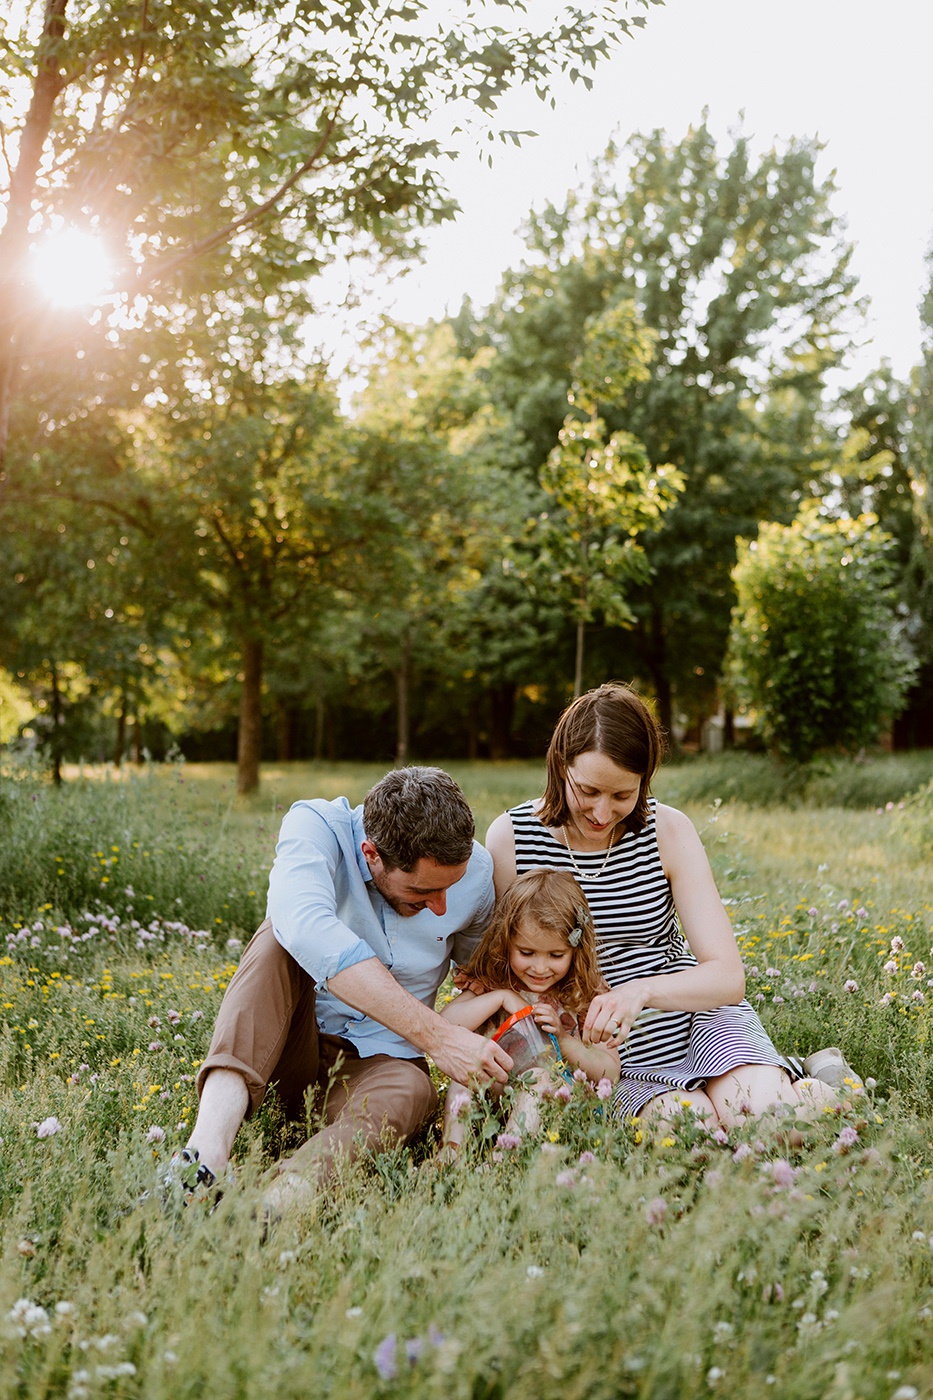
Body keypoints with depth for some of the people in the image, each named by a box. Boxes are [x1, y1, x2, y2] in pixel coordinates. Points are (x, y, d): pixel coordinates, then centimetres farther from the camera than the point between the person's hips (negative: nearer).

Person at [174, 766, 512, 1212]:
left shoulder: (475, 870, -8)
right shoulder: (316, 827, -20)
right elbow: (309, 929, -41)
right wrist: (436, 1035, -44)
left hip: (377, 1061, 1)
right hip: (286, 1048, -1)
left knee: (410, 1092, -35)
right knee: (281, 939, -31)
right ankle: (209, 1145, -47)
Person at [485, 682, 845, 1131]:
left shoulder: (668, 830, -8)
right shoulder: (511, 837, -10)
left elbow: (728, 976, -12)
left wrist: (639, 991, -31)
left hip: (692, 1013, 1)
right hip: (594, 1050, -1)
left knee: (759, 1110, -25)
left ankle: (806, 1087, 6)